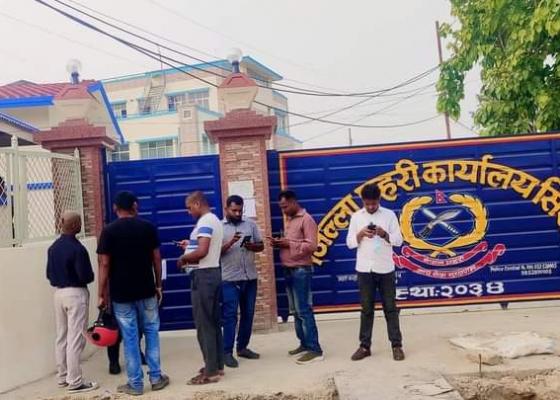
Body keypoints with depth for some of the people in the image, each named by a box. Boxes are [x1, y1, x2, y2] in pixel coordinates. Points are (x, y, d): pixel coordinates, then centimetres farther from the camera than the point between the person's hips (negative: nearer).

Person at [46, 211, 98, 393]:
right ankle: (75, 382, 0)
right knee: (75, 339, -4)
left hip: (59, 293, 8)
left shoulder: (53, 248, 6)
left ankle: (63, 377, 22)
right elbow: (87, 276, -19)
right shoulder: (77, 249, -19)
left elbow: (49, 274, 12)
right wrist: (89, 276, 2)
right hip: (76, 294, -8)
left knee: (61, 337, 14)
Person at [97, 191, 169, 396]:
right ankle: (156, 377, 17)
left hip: (121, 293, -2)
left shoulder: (109, 231, -6)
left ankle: (135, 384, 10)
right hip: (146, 290, 2)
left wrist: (102, 294, -1)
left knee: (130, 337, 4)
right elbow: (156, 259, 2)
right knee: (151, 332, 14)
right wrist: (158, 285, 12)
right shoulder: (148, 227, -1)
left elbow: (104, 265, -8)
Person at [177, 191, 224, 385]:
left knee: (203, 324, -5)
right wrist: (190, 245, 14)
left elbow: (202, 251, -25)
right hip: (213, 272, 10)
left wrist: (184, 258, -10)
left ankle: (210, 372, -1)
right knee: (213, 322, 14)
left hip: (203, 275, -10)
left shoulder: (204, 222, -16)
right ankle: (217, 365, 20)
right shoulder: (215, 220, 16)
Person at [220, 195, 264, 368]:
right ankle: (227, 352, 1)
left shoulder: (251, 224, 8)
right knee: (230, 315, -4)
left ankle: (242, 347, 23)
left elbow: (261, 246, 8)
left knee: (248, 314, 11)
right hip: (230, 279, -4)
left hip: (250, 277, 4)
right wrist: (230, 243, -22)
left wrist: (251, 246, -13)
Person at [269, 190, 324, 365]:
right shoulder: (289, 220, 18)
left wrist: (289, 243, -19)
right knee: (296, 311, 11)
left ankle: (315, 350, -6)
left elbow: (312, 245, -17)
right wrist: (279, 243, 3)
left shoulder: (306, 219, -9)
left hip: (301, 271, -9)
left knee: (304, 311, -9)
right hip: (289, 270, 9)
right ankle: (304, 344, 20)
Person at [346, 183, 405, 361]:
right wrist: (360, 234, -16)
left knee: (390, 308, 5)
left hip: (385, 269, -1)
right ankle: (365, 346, 14)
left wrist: (385, 234, -19)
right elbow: (349, 243, 3)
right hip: (364, 269, 1)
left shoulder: (389, 215, 0)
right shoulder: (356, 217, 4)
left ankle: (396, 345, 12)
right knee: (366, 309, 7)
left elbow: (399, 240, -1)